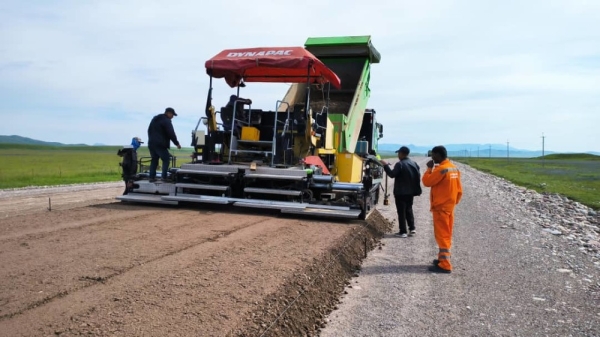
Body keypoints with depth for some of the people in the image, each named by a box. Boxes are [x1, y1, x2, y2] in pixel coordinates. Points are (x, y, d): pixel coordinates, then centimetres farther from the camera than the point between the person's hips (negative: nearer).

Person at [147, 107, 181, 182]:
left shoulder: (155, 119, 20)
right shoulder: (166, 120, -9)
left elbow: (149, 130, 25)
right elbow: (171, 133, -14)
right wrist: (177, 143, -7)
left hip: (151, 143, 8)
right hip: (160, 144, -8)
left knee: (154, 160, 12)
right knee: (166, 160, -2)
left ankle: (152, 177, 8)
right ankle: (164, 177, -9)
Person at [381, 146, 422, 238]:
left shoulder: (400, 164, -16)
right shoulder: (414, 164, 8)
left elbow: (392, 174, -18)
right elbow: (418, 177, 11)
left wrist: (386, 165, -9)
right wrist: (416, 190, 17)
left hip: (401, 192, -7)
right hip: (411, 192, 7)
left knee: (401, 211, -1)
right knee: (409, 210, 19)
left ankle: (403, 231, 1)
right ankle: (412, 229, 18)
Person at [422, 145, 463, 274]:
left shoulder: (441, 169, -19)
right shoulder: (454, 169, 9)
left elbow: (427, 182, -15)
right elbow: (459, 189, 13)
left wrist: (429, 168, -5)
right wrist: (454, 201, 19)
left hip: (440, 207, -9)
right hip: (449, 206, 9)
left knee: (442, 235, -6)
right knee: (446, 234, 16)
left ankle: (445, 265, -4)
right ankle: (443, 258, 27)